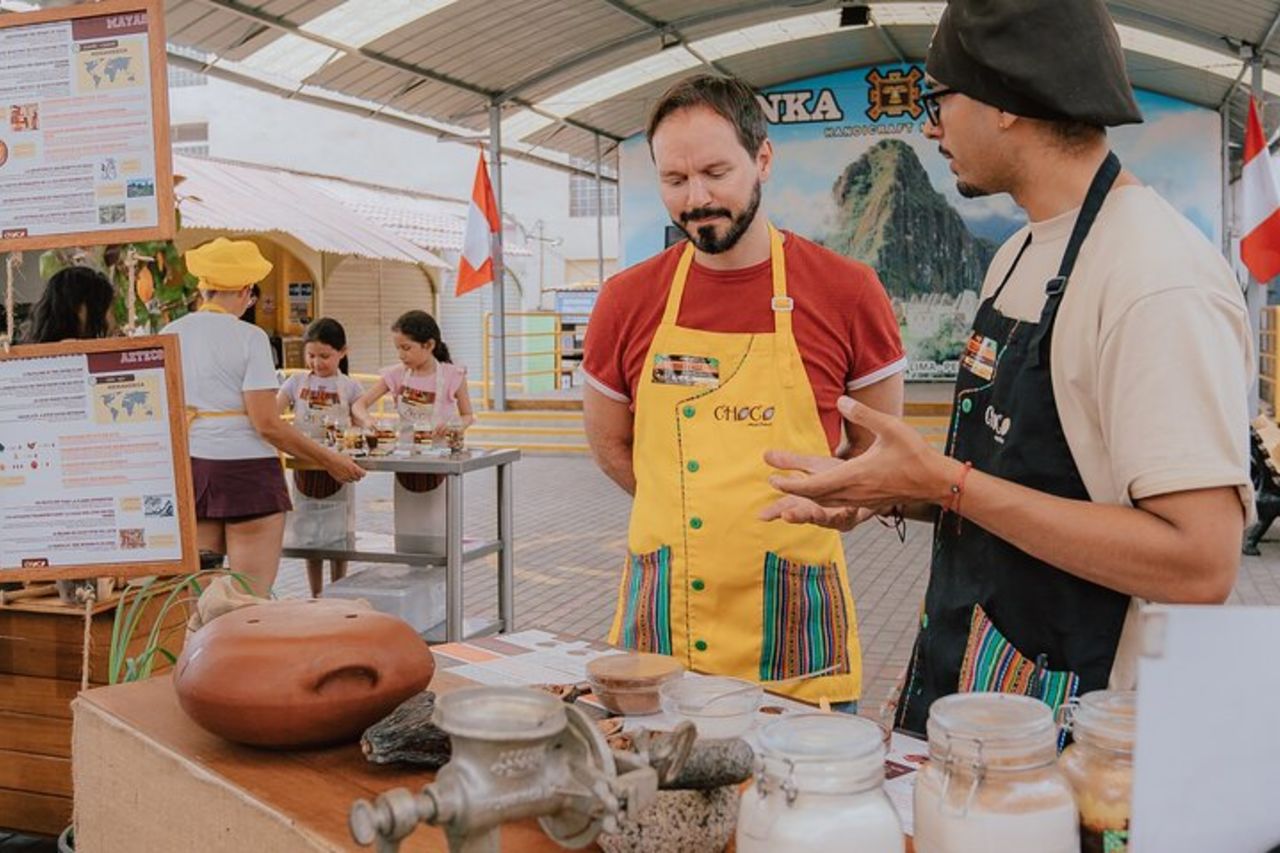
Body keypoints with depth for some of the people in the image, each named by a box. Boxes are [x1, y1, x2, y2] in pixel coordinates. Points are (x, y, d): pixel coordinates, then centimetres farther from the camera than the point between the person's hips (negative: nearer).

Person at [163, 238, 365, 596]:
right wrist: (329, 461, -6)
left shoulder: (170, 334, 8)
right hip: (244, 468, -6)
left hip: (189, 467, 6)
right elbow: (267, 424, -13)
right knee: (253, 595, -1)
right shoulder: (248, 337, -8)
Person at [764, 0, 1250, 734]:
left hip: (1070, 722, -8)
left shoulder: (1159, 276, -21)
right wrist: (888, 496, 1)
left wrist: (944, 481, -25)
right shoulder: (1019, 257, 8)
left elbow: (1200, 564, -27)